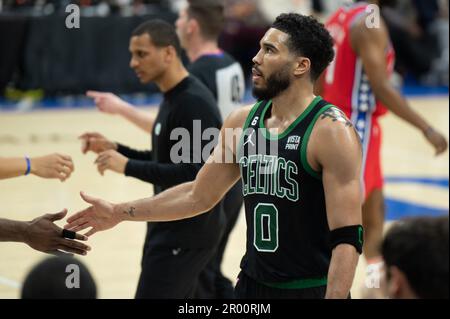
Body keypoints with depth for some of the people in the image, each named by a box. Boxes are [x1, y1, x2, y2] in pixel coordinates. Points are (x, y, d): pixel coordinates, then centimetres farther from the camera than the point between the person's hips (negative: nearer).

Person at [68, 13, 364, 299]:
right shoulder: (242, 121, 5)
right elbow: (199, 196, 18)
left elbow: (347, 238, -19)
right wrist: (119, 212, 18)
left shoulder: (331, 131, -16)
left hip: (312, 290, -6)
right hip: (252, 285, 6)